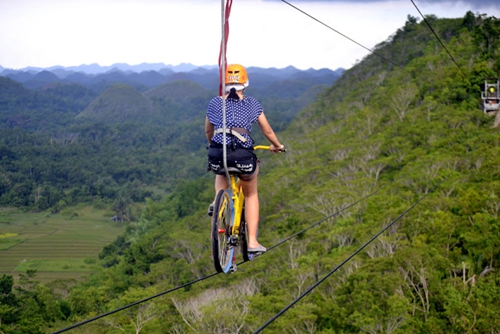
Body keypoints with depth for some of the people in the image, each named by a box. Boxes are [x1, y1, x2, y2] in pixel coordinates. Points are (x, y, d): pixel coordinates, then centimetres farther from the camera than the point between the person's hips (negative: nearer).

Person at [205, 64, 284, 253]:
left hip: (217, 153, 1)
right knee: (251, 195, 24)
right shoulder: (252, 104, 13)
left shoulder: (214, 103, 16)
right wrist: (277, 146, 42)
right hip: (243, 155, -1)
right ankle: (252, 241, 15)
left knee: (221, 174, 40)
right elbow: (268, 131, 23)